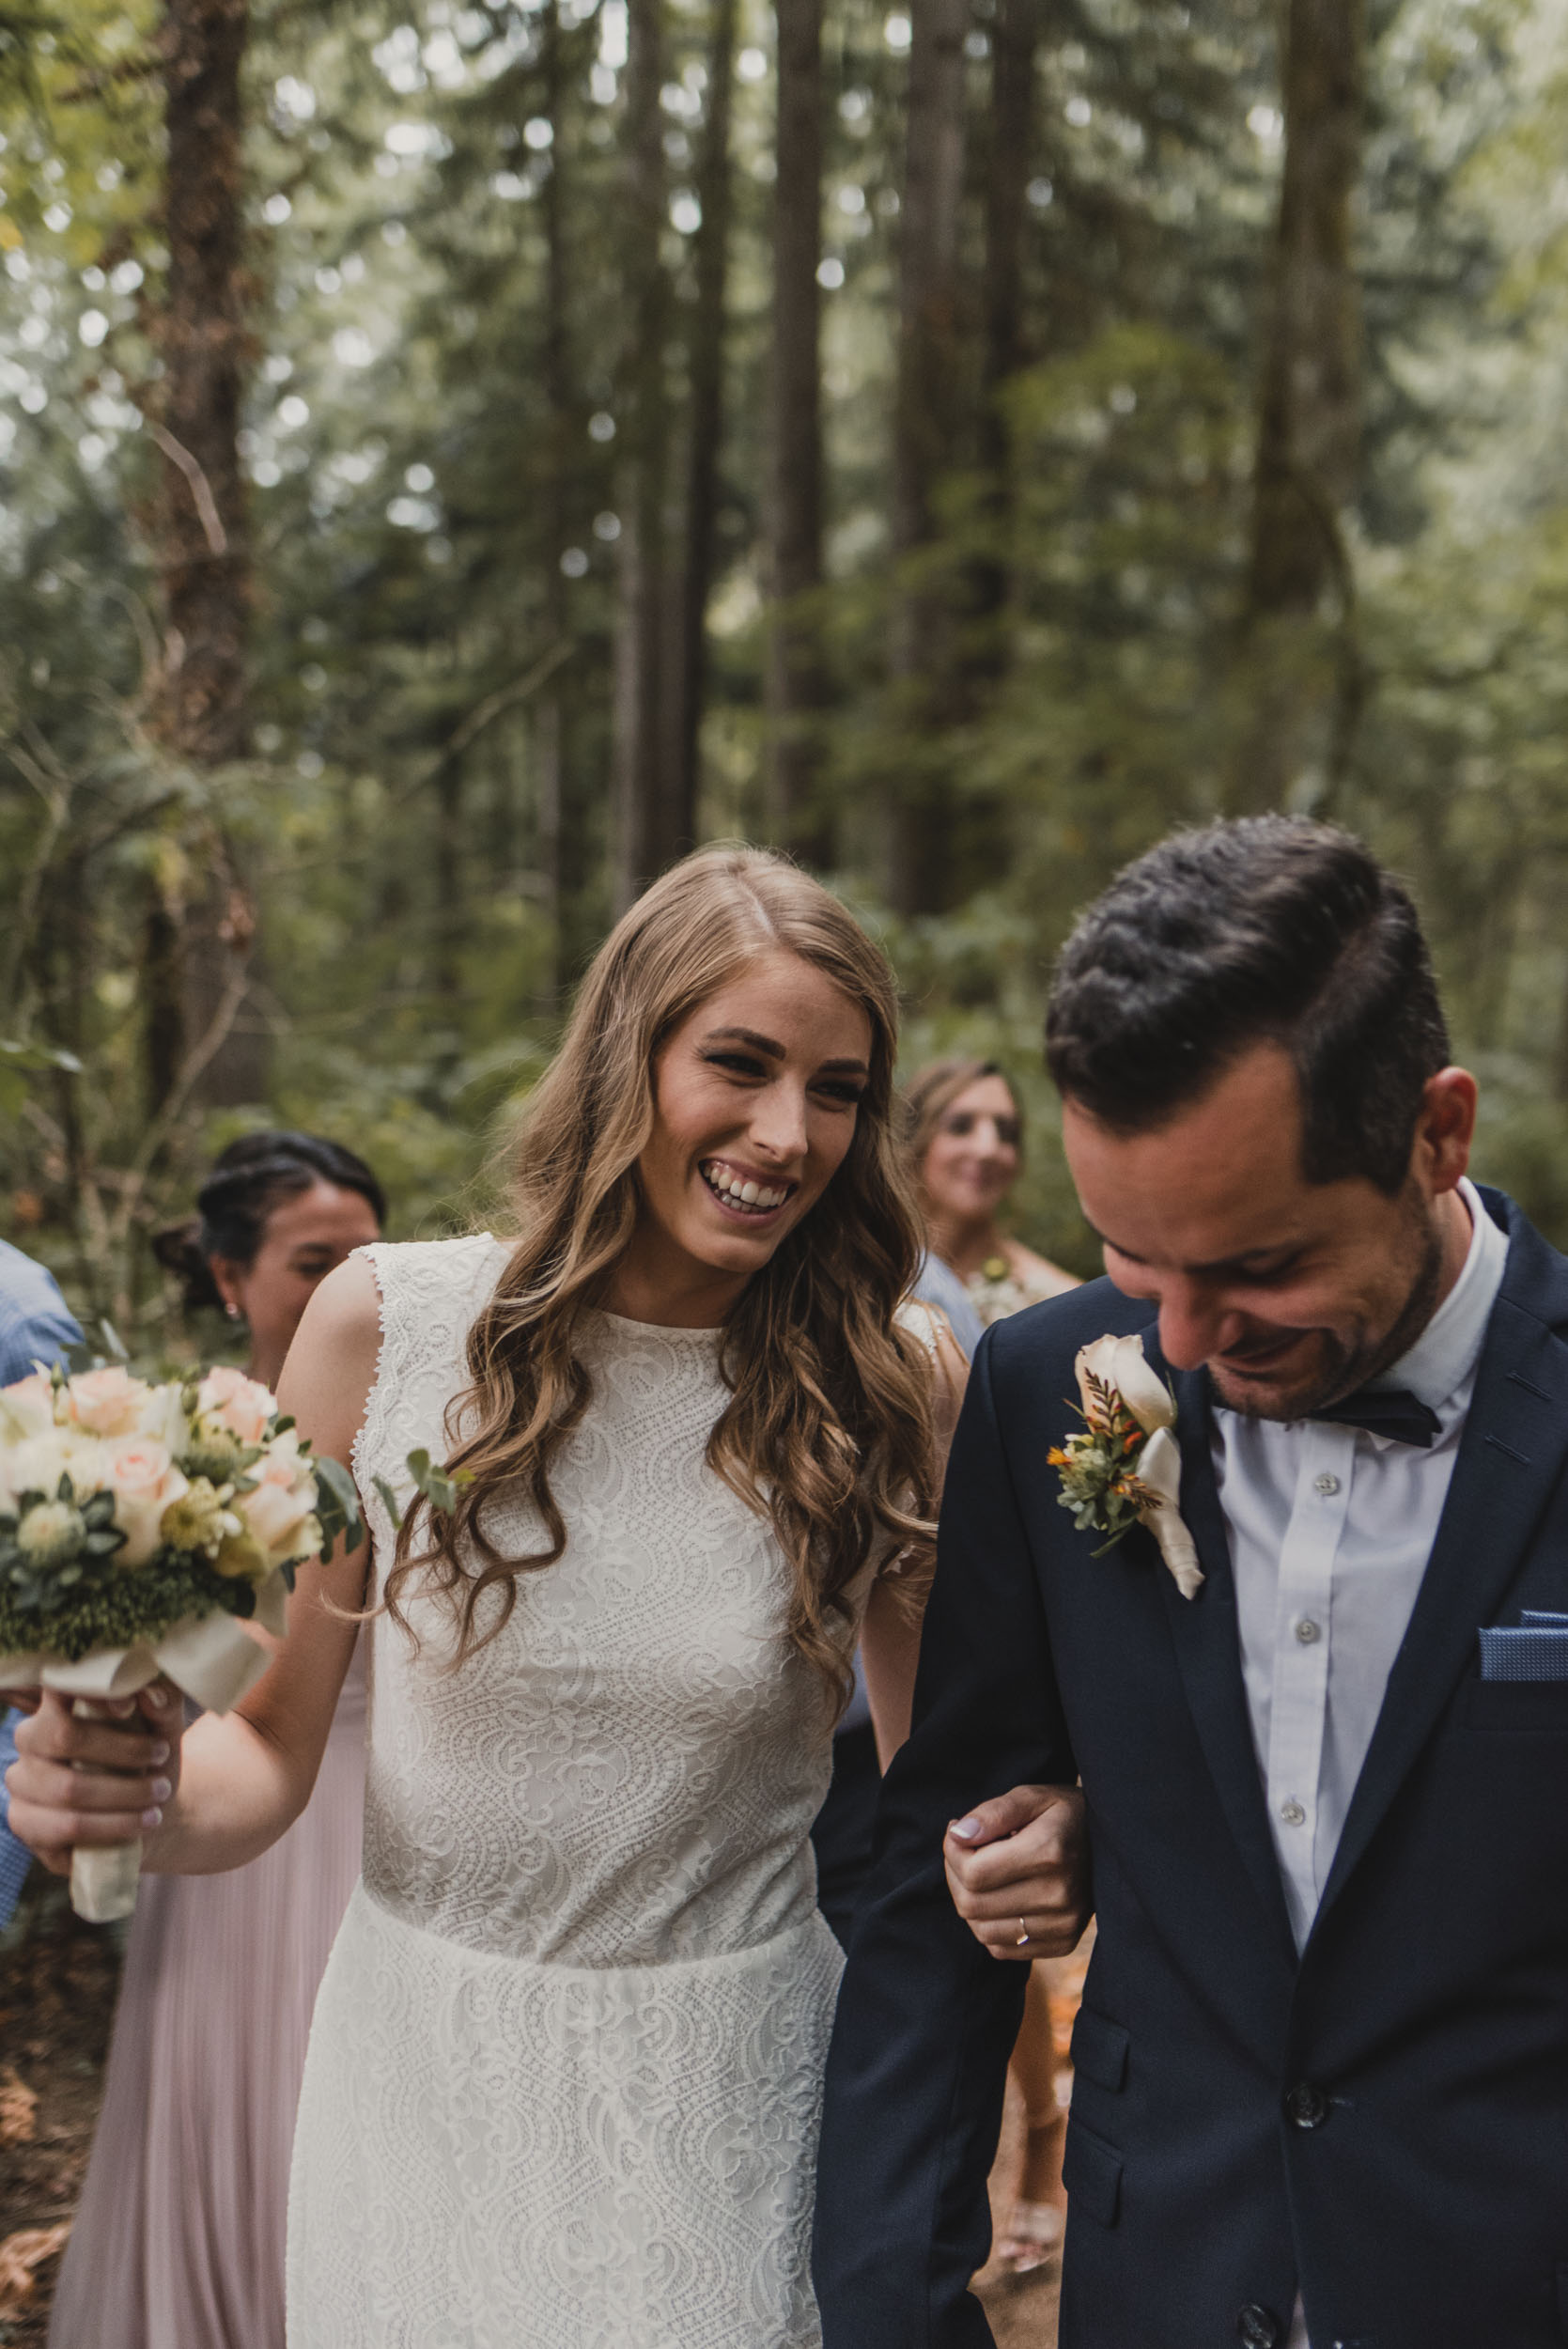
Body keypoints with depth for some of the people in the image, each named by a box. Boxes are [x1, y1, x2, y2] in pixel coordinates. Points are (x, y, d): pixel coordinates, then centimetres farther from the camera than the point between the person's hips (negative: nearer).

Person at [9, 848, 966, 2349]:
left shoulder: (892, 1386, -10)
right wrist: (140, 1788, -23)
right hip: (424, 2082, 1)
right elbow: (274, 1746, -3)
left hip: (724, 2109, -1)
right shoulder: (384, 1324, -10)